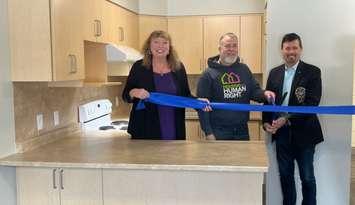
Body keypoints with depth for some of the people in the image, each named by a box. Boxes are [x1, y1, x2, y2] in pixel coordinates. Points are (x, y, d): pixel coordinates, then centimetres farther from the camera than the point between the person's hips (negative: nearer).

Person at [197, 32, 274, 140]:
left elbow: (254, 90, 11)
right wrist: (208, 132, -13)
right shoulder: (209, 74, -6)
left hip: (242, 131, 5)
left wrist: (264, 94, -13)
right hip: (219, 132, -4)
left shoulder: (244, 69, 8)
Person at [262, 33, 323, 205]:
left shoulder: (312, 72, -7)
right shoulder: (274, 73, 7)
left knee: (307, 177, 8)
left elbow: (312, 103, -15)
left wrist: (287, 119, -22)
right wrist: (266, 122, -5)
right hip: (281, 133, 4)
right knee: (285, 175, 15)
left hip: (303, 133, -4)